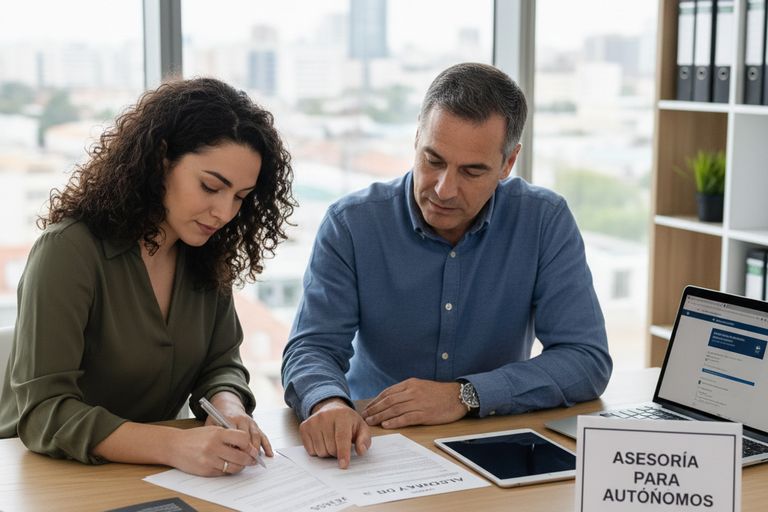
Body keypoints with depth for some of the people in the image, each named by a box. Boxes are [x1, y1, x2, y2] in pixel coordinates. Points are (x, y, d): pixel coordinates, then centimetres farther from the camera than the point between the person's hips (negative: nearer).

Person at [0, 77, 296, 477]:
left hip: (153, 481, 4)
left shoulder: (207, 257, 2)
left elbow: (221, 364, 6)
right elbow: (43, 412, -22)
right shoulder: (70, 250, -17)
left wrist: (228, 410, -17)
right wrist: (175, 446, -34)